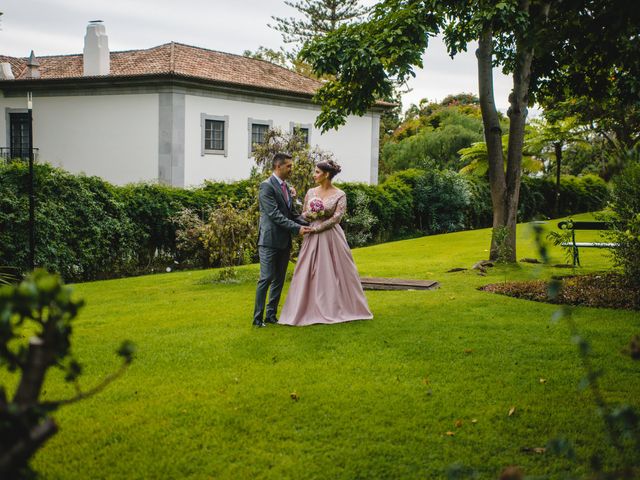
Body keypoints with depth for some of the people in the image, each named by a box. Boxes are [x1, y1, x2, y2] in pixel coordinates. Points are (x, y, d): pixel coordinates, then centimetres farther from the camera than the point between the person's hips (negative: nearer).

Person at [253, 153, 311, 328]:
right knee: (266, 278, -7)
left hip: (284, 241, 8)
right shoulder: (267, 186, -12)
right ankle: (258, 318, -1)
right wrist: (297, 228, -21)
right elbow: (274, 214, -19)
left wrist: (307, 225, 0)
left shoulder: (286, 187, 15)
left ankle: (271, 315, 17)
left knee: (279, 280, 10)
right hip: (270, 240, -8)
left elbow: (292, 213, 17)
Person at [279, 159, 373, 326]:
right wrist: (311, 214, -11)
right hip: (313, 238, 4)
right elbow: (303, 215, 11)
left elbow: (336, 218, -12)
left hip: (331, 238, -4)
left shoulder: (339, 195, -5)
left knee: (335, 273, 2)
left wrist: (316, 227, -14)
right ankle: (310, 310, 7)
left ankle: (339, 309, 14)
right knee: (309, 274, 1)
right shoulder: (311, 192, 7)